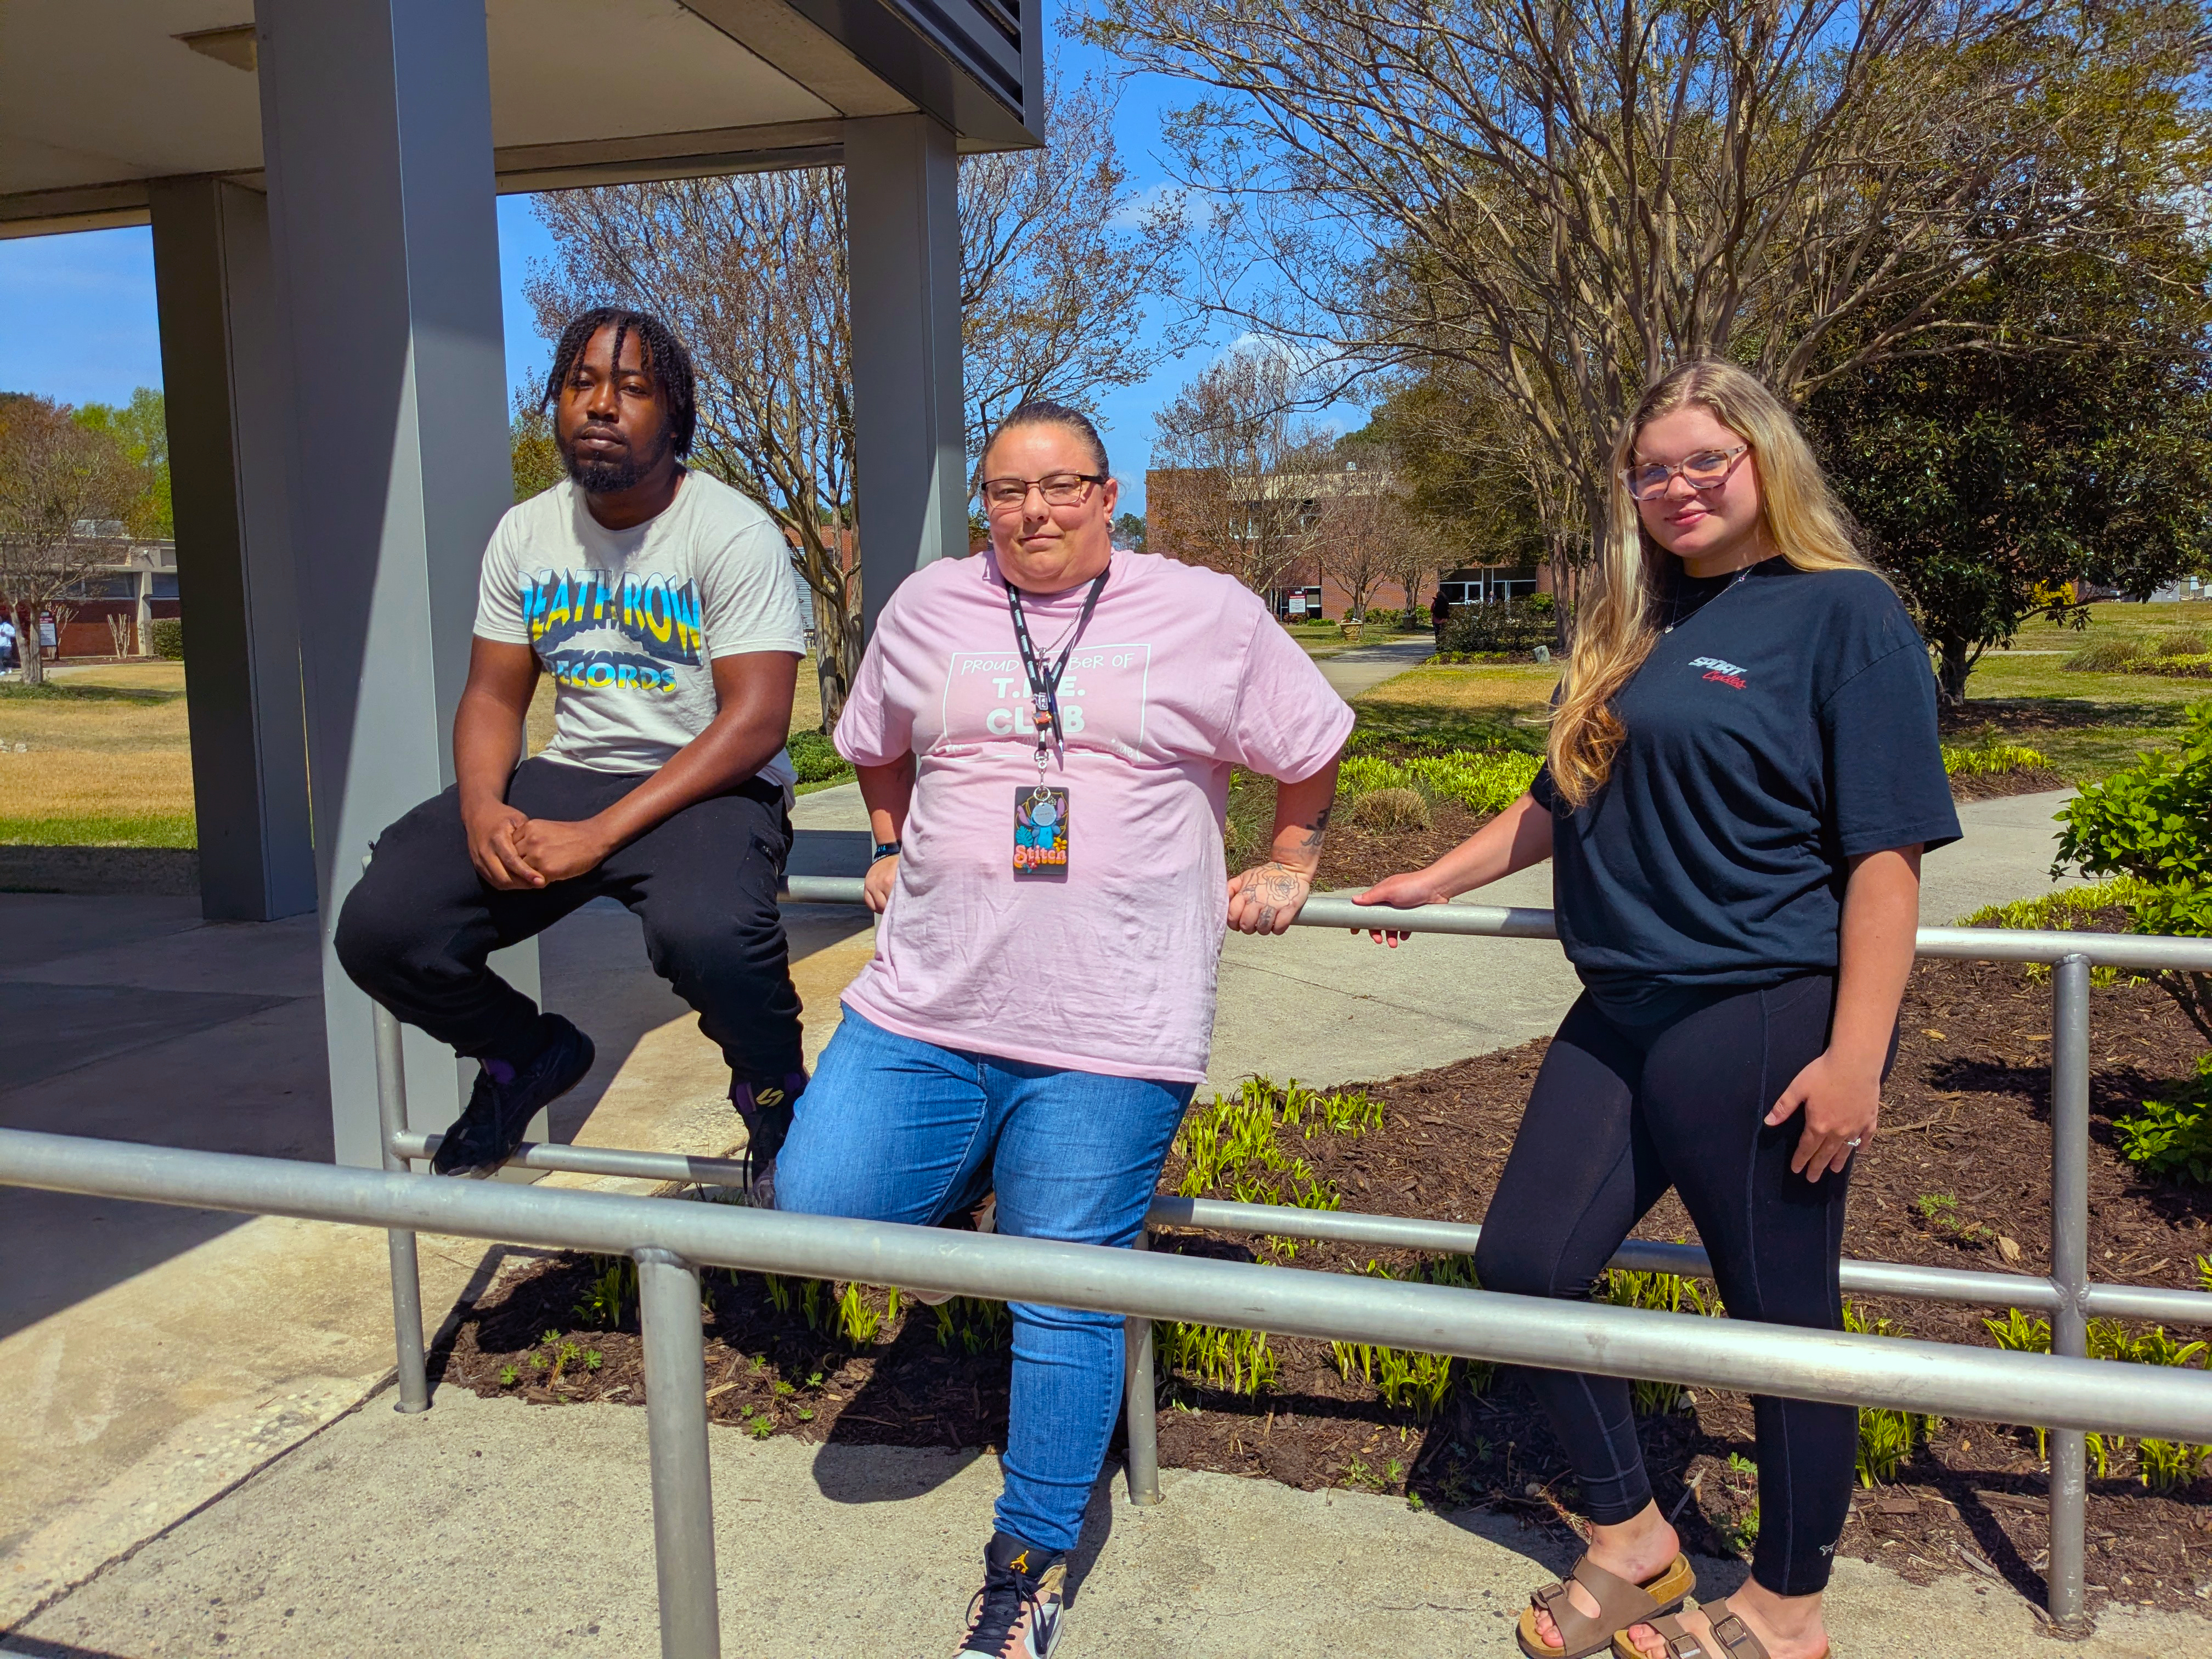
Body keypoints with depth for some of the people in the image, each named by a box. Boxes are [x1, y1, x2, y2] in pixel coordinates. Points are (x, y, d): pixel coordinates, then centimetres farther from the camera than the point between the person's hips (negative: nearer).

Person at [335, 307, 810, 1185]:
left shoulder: (732, 532, -9)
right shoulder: (526, 534, 9)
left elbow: (756, 720, -17)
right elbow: (493, 696, 12)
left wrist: (600, 834, -23)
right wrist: (483, 807, -12)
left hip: (709, 785, -5)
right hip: (570, 775, 6)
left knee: (707, 932, -39)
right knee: (379, 929, -12)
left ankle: (775, 1088, -4)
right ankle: (527, 1054, 19)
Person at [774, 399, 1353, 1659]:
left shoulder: (1209, 613, 2)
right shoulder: (928, 608, 9)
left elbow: (1315, 749, 14)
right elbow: (878, 748, 27)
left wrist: (1291, 869, 16)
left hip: (1108, 1034, -3)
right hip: (926, 1004, 4)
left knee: (1066, 1305, 2)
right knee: (821, 1207, -5)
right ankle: (982, 1170, 25)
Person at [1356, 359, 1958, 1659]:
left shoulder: (1844, 614, -6)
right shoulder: (1633, 626, 14)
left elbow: (1887, 851, -12)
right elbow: (1563, 801, 25)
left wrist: (1856, 1054, -18)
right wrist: (1438, 881, 26)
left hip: (1764, 1020, -7)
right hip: (1624, 1016, 8)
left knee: (1782, 1312, 6)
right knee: (1526, 1264, 8)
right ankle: (1633, 1545, 28)